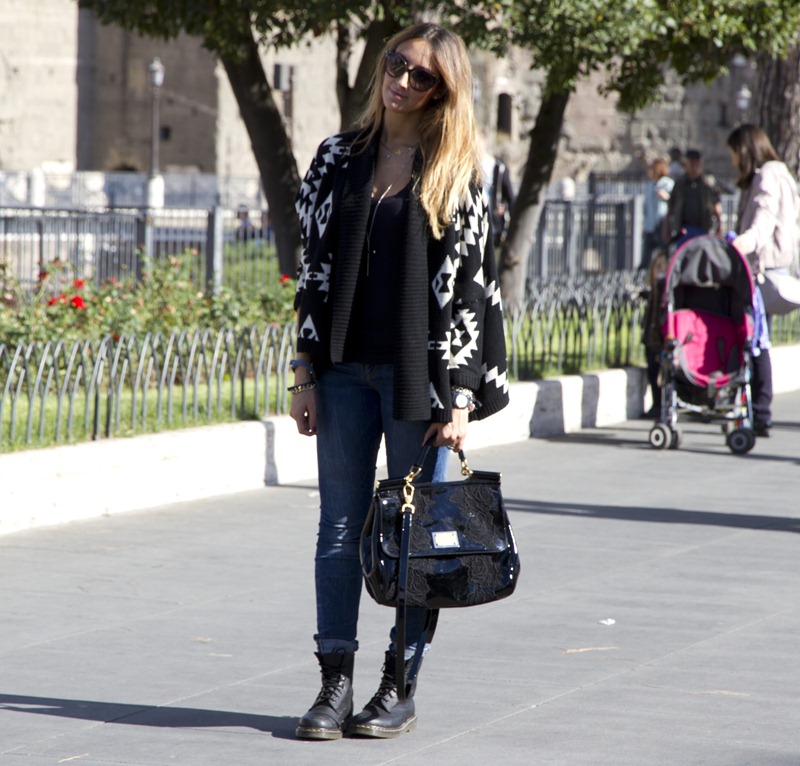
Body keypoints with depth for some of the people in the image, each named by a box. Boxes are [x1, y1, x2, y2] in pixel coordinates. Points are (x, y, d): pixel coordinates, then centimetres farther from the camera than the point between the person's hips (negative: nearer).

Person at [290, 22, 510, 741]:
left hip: (420, 371, -3)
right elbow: (314, 267, 9)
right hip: (346, 369, 3)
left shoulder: (458, 171, 0)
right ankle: (335, 685, 8)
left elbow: (471, 281, -3)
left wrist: (458, 394, -9)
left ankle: (401, 686, 11)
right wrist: (306, 373, 3)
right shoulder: (339, 158, 9)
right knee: (341, 527, 3)